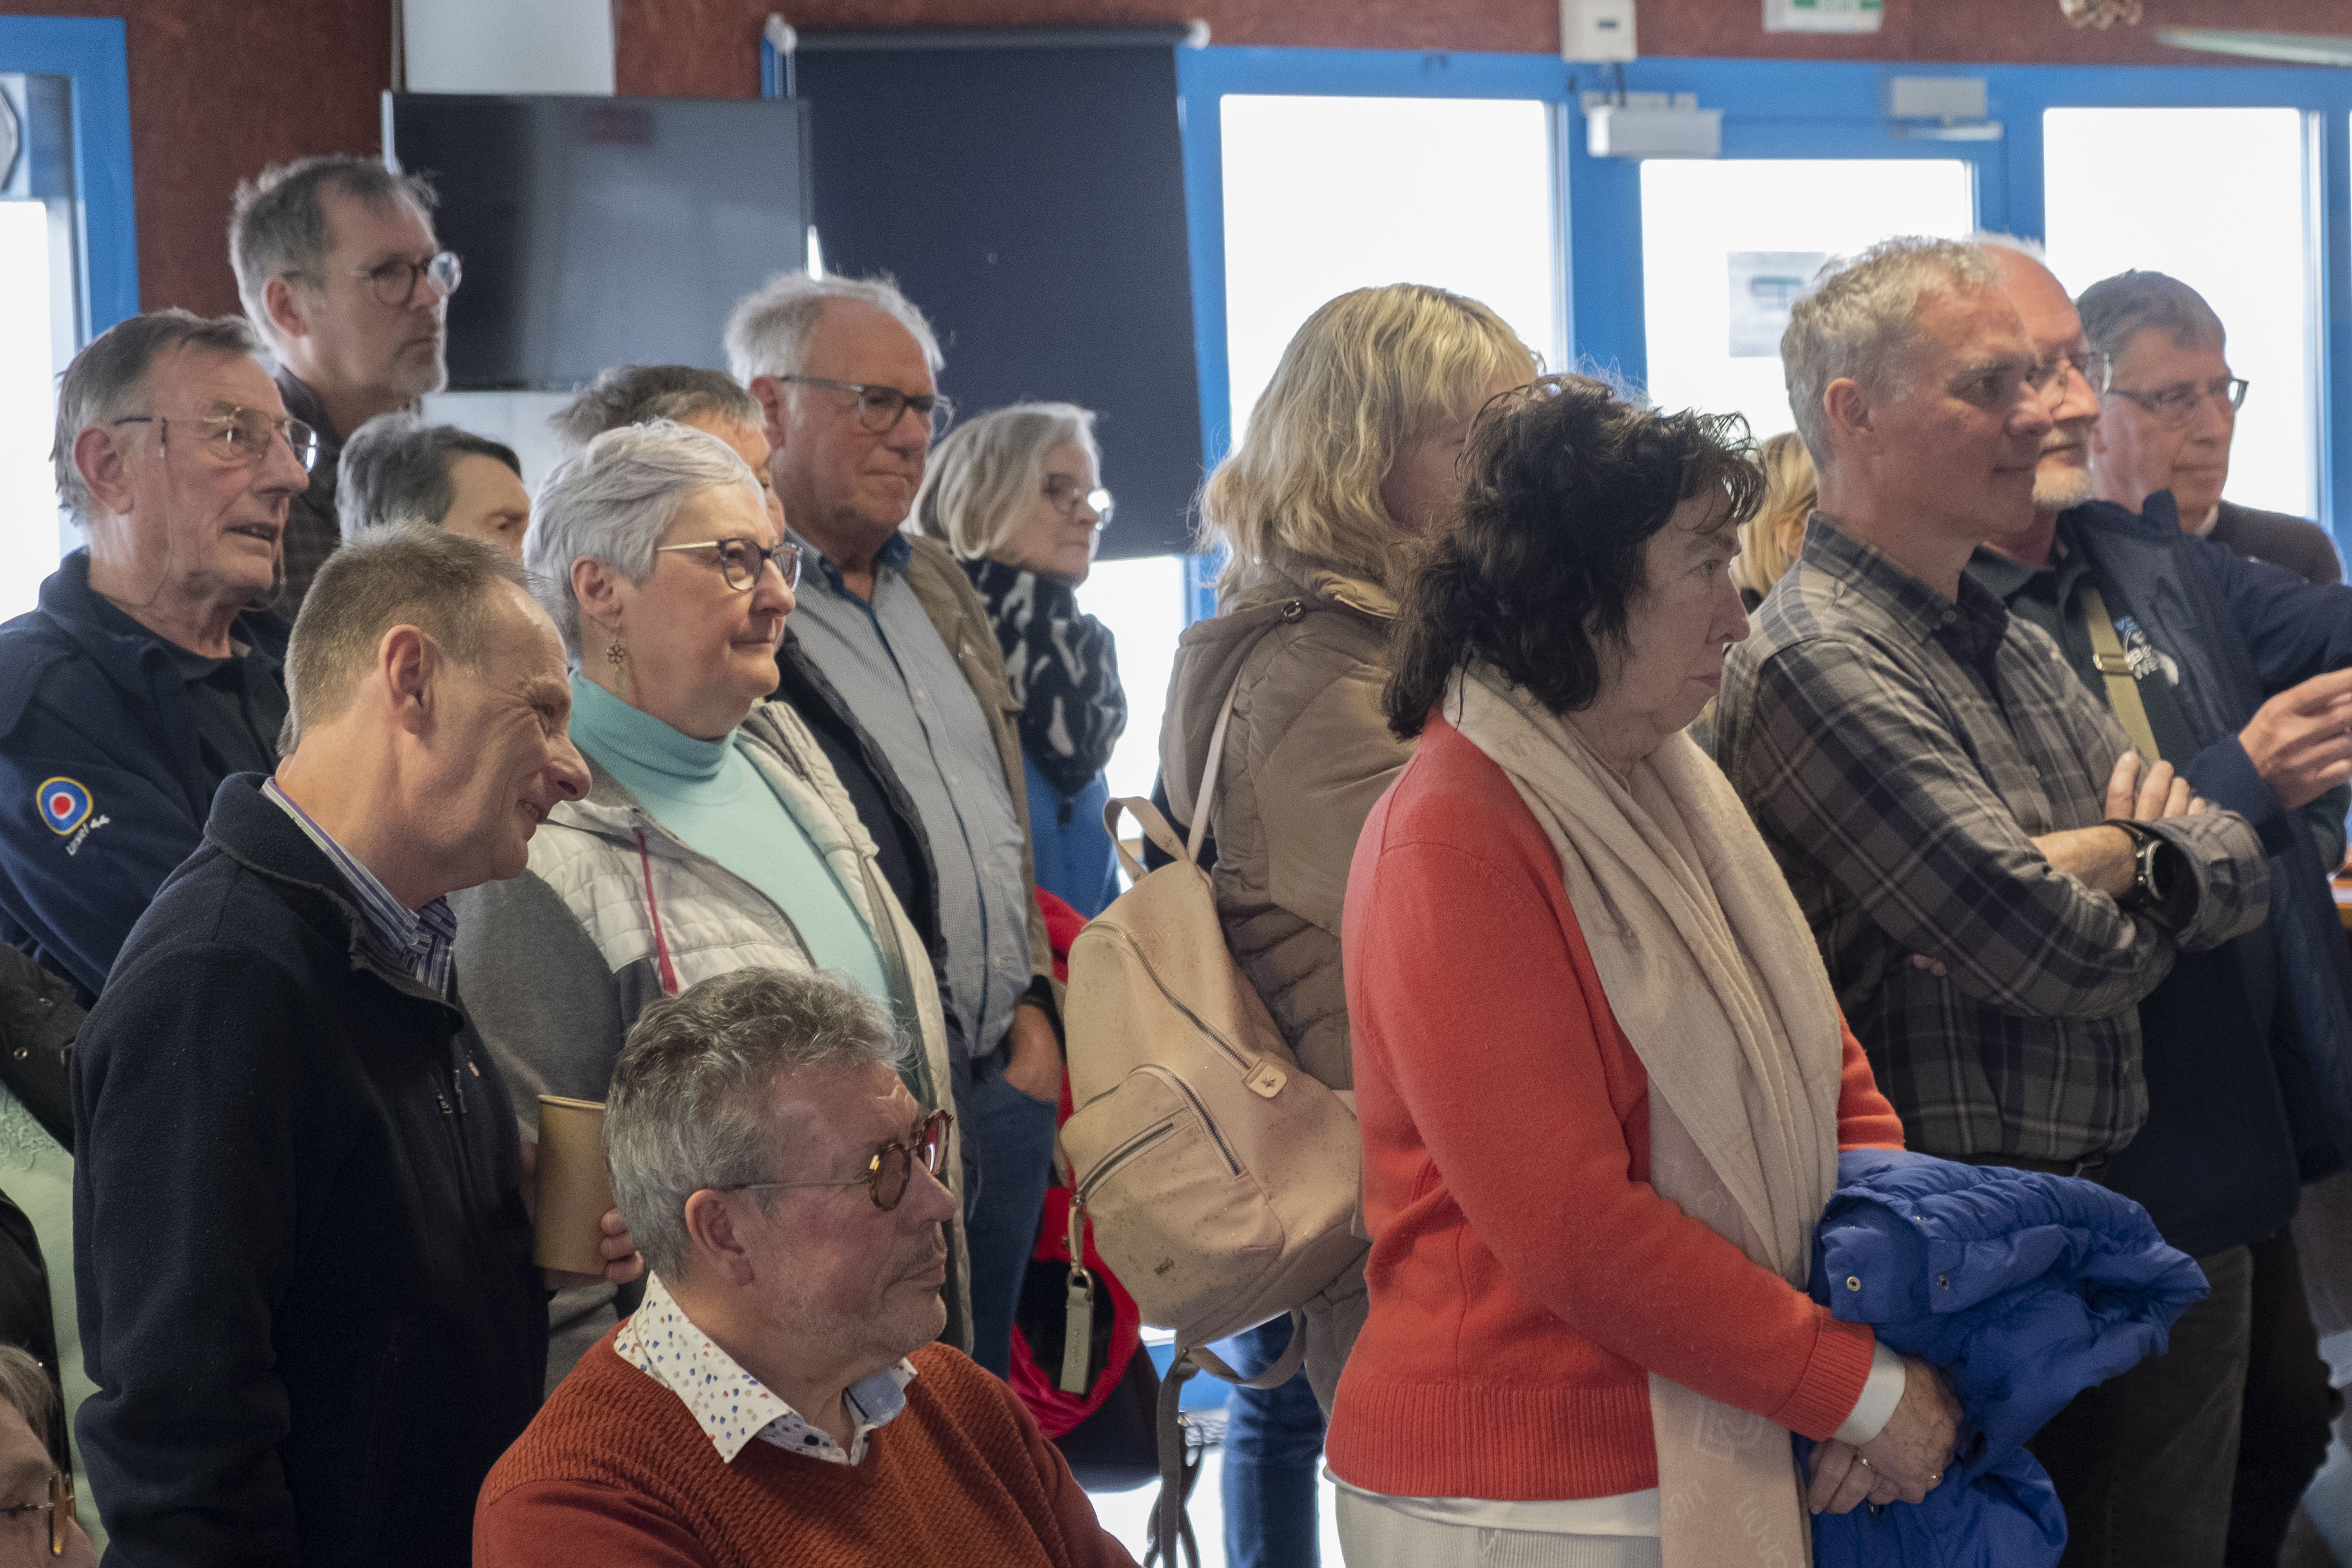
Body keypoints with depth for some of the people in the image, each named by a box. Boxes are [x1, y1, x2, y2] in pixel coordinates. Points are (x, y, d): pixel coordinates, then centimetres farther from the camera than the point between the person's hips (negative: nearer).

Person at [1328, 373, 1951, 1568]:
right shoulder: (1454, 841, -17)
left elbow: (1831, 1073, 11)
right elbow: (1567, 1225, -22)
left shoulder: (1670, 789, 10)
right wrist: (1862, 1389, -16)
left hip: (1716, 1460, 8)